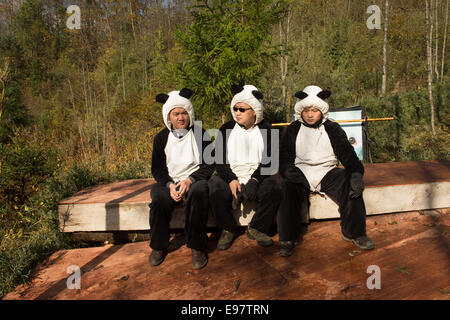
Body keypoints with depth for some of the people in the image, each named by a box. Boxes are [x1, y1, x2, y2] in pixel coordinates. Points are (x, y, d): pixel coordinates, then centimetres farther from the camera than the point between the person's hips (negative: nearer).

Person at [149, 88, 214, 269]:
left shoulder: (200, 134, 3)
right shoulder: (161, 138, 9)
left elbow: (209, 165, 0)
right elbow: (157, 168, 7)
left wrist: (189, 180, -16)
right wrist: (170, 185, -13)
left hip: (194, 179, -1)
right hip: (169, 181, 2)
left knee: (199, 192, -36)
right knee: (159, 198, -31)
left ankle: (197, 247, -25)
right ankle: (158, 247, -10)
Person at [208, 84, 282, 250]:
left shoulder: (265, 129, 5)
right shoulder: (226, 129, 7)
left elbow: (268, 160, -1)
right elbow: (219, 160, 1)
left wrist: (254, 180, -17)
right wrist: (232, 180, -16)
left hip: (258, 175, 0)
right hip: (230, 175, 1)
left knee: (273, 191, -29)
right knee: (215, 191, -29)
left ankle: (256, 229, -5)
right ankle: (228, 229, -3)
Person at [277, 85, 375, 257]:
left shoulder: (333, 129, 7)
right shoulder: (293, 130, 8)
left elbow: (347, 154, -2)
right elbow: (284, 156, 3)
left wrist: (356, 173, -22)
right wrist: (287, 170, -21)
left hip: (327, 172, 1)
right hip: (301, 173, -1)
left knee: (352, 186, -25)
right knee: (288, 190, -31)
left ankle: (353, 233, -7)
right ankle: (287, 239, -19)